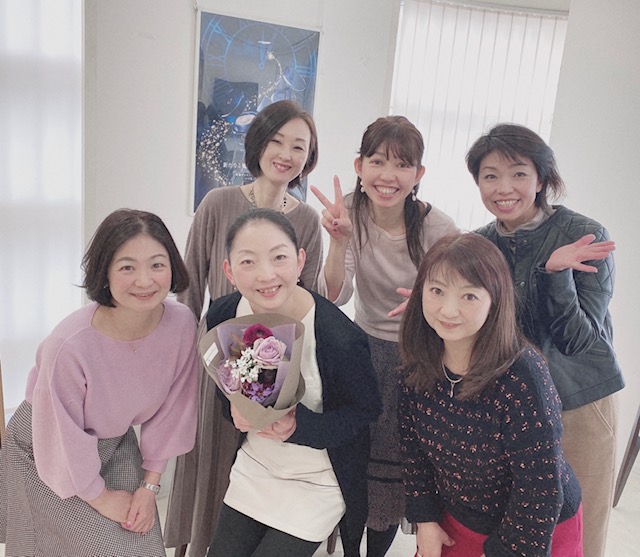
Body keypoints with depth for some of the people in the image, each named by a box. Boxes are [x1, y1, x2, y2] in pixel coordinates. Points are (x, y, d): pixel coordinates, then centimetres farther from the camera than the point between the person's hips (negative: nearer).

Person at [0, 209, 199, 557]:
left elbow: (171, 411, -8)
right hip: (46, 456, -4)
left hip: (116, 443, 4)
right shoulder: (69, 345, -35)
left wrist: (150, 485, -3)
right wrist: (101, 498, -8)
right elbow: (61, 442, -21)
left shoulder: (181, 323, -21)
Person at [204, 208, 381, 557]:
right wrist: (237, 410, -20)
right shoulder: (223, 316, -15)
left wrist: (299, 426, -31)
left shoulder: (340, 338, -32)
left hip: (317, 484, -4)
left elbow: (366, 409, -16)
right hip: (251, 468, 5)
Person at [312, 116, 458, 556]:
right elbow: (335, 298, -20)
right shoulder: (351, 211, -14)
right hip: (365, 350, 2)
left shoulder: (439, 229, -20)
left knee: (394, 466, 12)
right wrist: (339, 240, -36)